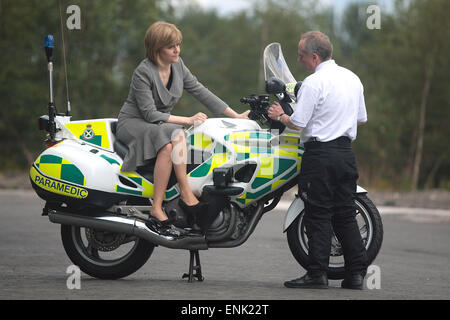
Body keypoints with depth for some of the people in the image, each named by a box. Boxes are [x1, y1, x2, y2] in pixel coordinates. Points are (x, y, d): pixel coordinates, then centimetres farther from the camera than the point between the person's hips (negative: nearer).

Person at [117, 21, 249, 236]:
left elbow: (201, 92, 7)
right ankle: (186, 194, -30)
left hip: (161, 122, 7)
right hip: (133, 123, -7)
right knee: (175, 136, -35)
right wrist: (187, 120, -25)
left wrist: (236, 116, 4)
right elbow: (150, 114, -20)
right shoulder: (143, 73, -18)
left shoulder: (177, 66, 3)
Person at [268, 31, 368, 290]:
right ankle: (357, 272, 8)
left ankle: (317, 273, -4)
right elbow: (361, 118, 18)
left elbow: (297, 123, -13)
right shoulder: (352, 79, 11)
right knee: (345, 214, 10)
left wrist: (280, 115, 6)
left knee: (318, 214, -3)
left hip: (320, 154, -7)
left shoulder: (313, 83, -13)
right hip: (346, 151, 7)